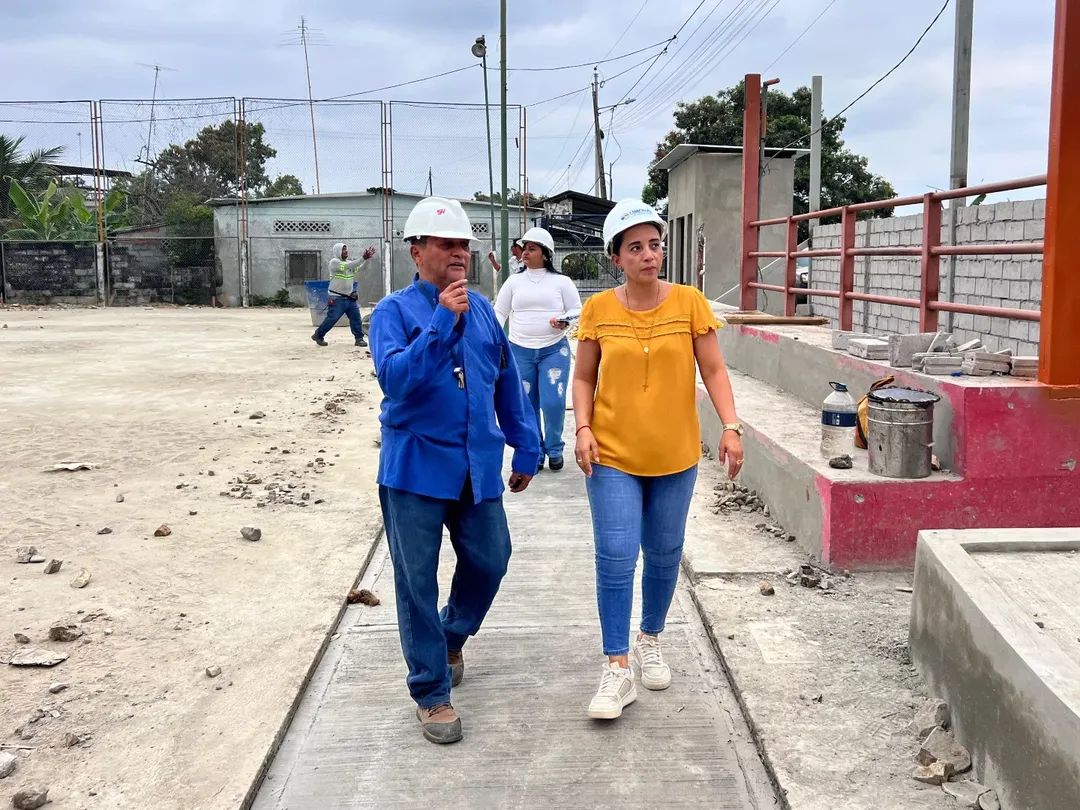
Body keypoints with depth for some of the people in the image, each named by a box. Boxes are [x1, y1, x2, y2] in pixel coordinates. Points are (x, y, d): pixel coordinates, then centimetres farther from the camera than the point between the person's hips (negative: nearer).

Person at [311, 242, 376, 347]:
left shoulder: (348, 262, 13)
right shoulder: (334, 262, -10)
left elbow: (360, 269, 5)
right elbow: (348, 266, -25)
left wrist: (368, 258, -10)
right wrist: (363, 258, -29)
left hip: (350, 297, 7)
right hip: (336, 298, -7)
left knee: (356, 318, -1)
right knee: (331, 319, -2)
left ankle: (359, 338, 5)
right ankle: (318, 336, 15)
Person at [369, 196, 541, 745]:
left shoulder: (482, 309, 9)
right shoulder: (393, 312, -5)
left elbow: (507, 382, 15)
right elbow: (395, 377, -23)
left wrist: (525, 447, 16)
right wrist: (442, 322, -28)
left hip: (478, 469, 5)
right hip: (415, 470, -4)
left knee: (489, 563, 12)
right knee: (417, 582, 2)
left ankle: (451, 638, 41)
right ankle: (431, 692, 17)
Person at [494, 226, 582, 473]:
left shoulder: (561, 282, 1)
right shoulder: (514, 282, 7)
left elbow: (578, 311, 5)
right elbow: (499, 313, 10)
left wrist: (565, 321, -17)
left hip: (554, 349, -2)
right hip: (520, 351, 2)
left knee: (553, 403, -10)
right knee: (526, 406, 4)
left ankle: (554, 449, 13)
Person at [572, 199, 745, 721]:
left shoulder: (689, 303, -3)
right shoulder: (598, 310, -3)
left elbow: (713, 370, -1)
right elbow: (584, 378, 4)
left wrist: (730, 426, -13)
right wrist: (583, 429, -10)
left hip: (675, 455, 1)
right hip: (612, 455, -1)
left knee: (664, 555, 13)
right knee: (615, 558, -7)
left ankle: (650, 640, 37)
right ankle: (617, 670, 4)